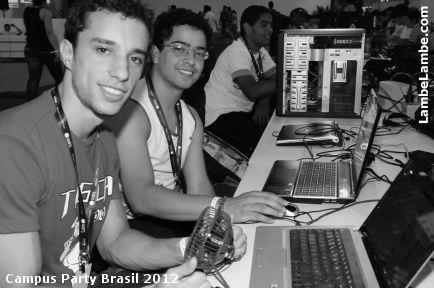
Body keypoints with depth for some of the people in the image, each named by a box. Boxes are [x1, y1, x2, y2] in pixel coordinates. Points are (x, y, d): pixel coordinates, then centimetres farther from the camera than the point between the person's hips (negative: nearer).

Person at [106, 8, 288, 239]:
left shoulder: (191, 118, 11)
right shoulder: (129, 110, -17)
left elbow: (198, 187, 0)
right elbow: (141, 197, -29)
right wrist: (222, 208, -39)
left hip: (171, 217, 7)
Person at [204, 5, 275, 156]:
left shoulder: (260, 51, 10)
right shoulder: (237, 52, -20)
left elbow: (274, 78, 4)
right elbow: (253, 91, -33)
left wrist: (264, 101, -16)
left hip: (243, 112, 9)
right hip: (221, 117, -9)